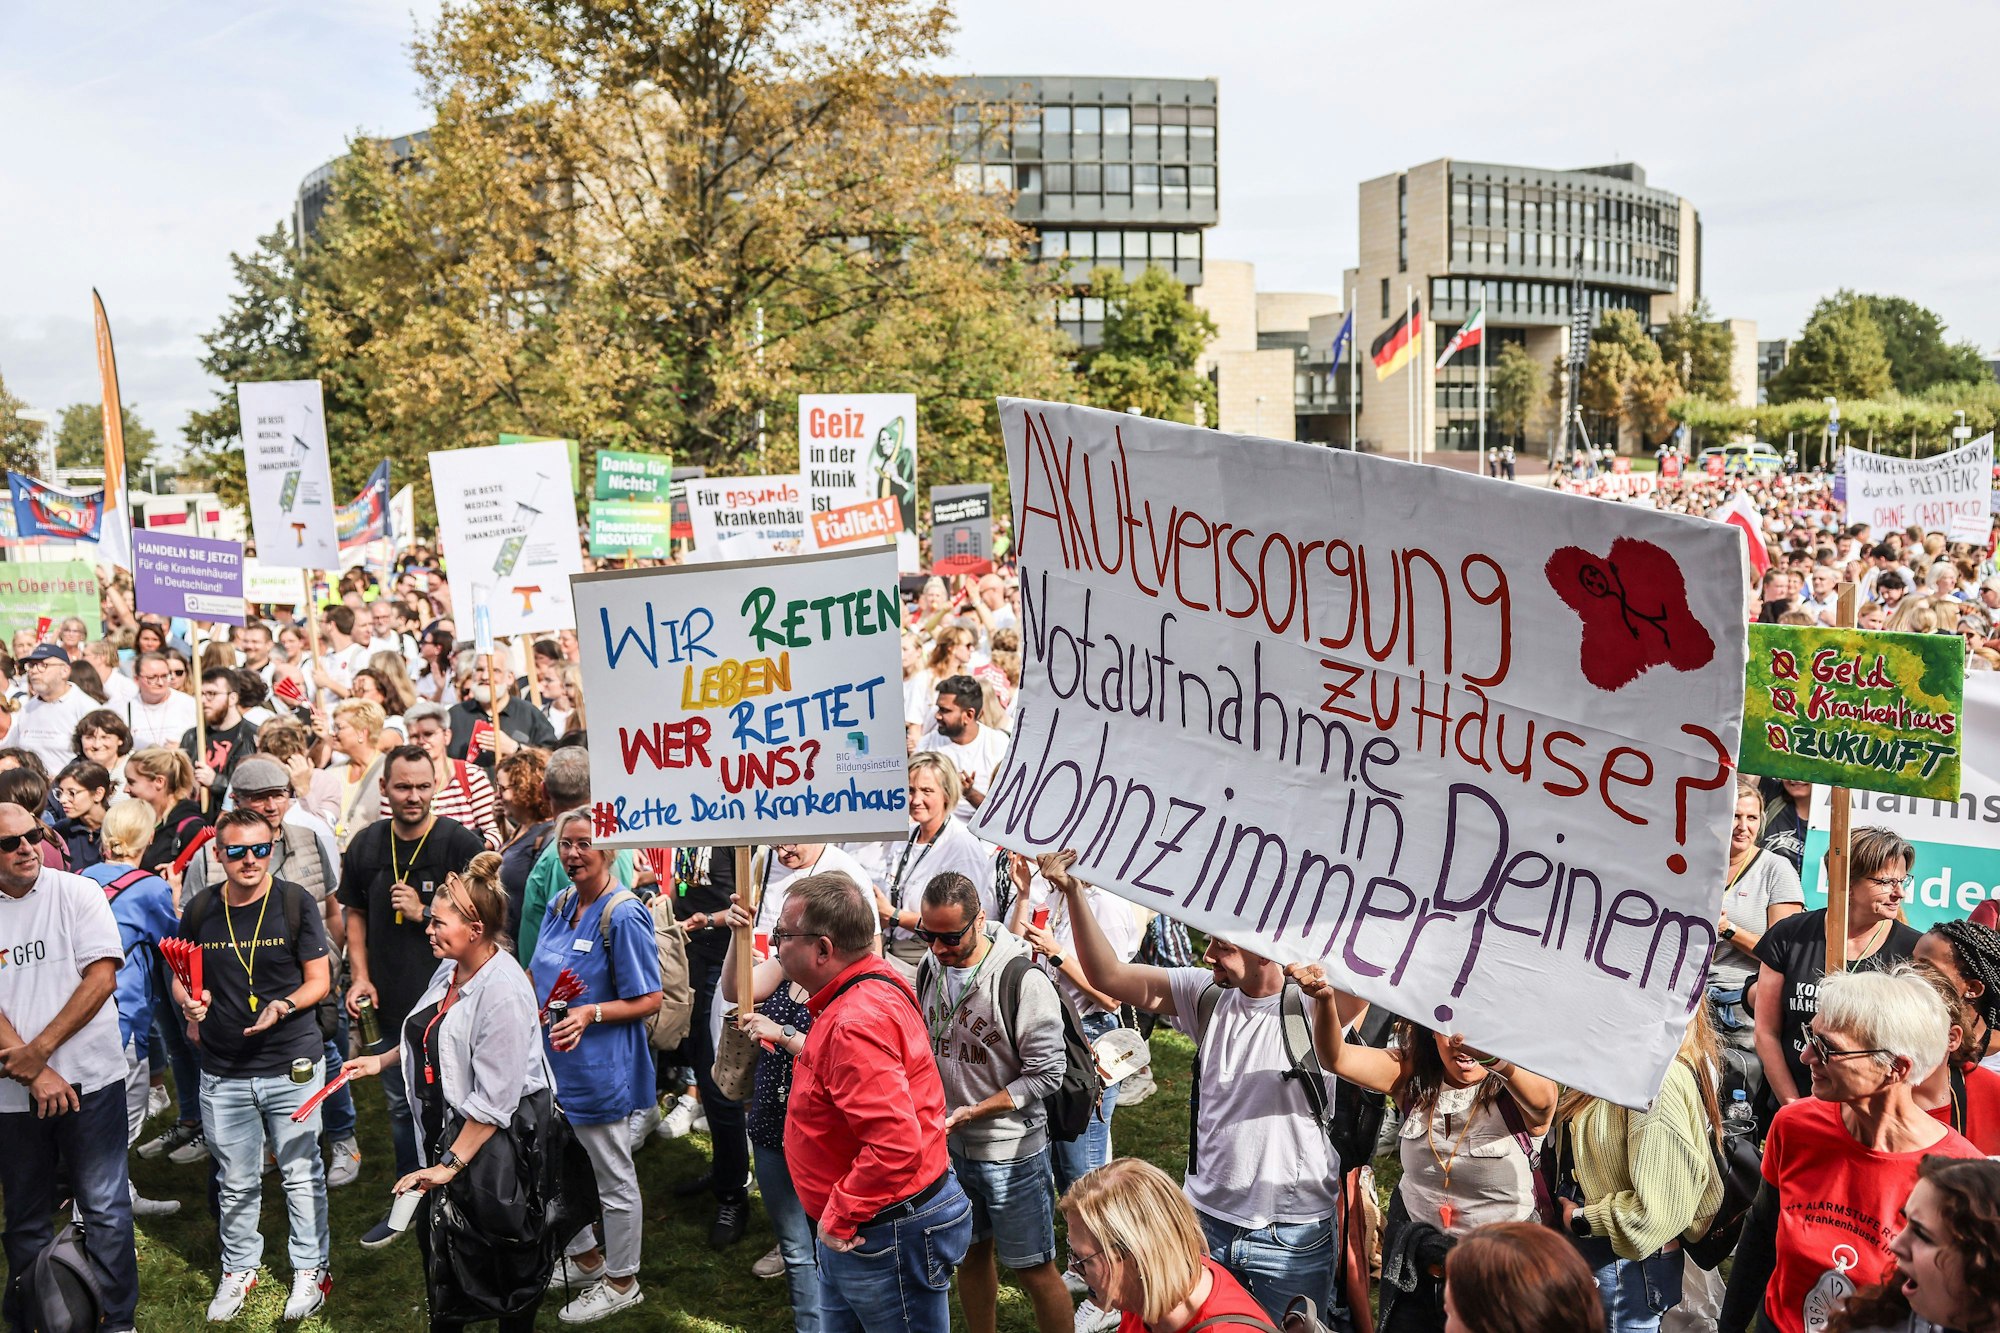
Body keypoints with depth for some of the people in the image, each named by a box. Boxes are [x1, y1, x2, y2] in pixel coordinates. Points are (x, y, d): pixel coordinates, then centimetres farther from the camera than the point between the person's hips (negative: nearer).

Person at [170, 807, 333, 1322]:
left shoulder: (294, 902, -7)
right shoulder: (200, 909, 0)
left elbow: (318, 979, -3)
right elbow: (181, 978, 13)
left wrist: (283, 1006, -21)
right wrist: (189, 1001, -9)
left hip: (293, 1066, -2)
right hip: (223, 1072, 2)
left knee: (301, 1173, 9)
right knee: (235, 1182, 14)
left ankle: (311, 1268, 26)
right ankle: (239, 1269, 34)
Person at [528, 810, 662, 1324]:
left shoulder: (623, 915, -20)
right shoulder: (561, 905, 4)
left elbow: (649, 1000, -18)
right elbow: (541, 976, 17)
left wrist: (590, 1014, -30)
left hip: (600, 1069, -8)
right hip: (554, 1062, 8)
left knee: (614, 1179, 9)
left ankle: (622, 1282, 27)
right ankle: (585, 1259, 43)